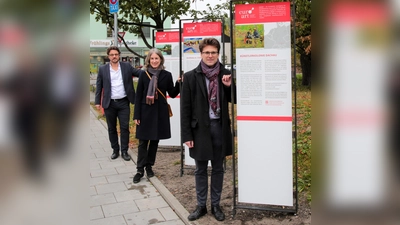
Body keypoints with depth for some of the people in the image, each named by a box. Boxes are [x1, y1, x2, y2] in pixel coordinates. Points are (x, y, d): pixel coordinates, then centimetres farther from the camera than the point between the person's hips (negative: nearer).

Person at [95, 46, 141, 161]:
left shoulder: (126, 66, 2)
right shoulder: (103, 69, 2)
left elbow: (140, 73, -2)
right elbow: (99, 86, 5)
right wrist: (97, 101, 1)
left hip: (123, 103, 0)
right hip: (109, 104, 1)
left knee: (125, 127, 2)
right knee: (112, 128, 10)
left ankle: (124, 151, 12)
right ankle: (115, 150, 23)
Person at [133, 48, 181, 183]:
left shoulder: (166, 75, 1)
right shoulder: (144, 74, 0)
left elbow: (172, 94, 4)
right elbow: (138, 95, -1)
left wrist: (178, 83, -14)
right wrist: (136, 115, -5)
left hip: (160, 112, 1)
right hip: (145, 111, -1)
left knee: (155, 140, 10)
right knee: (143, 141, 2)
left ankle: (149, 166, 24)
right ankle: (140, 169, 9)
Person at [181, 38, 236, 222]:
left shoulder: (225, 75, 1)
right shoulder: (191, 76, -4)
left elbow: (235, 100, 5)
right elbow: (185, 108, -4)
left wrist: (230, 86, -13)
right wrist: (186, 135, -7)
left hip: (220, 127, 2)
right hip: (199, 128, -1)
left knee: (218, 169, 13)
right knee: (200, 170, 11)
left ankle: (216, 205, 28)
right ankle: (201, 206, 26)